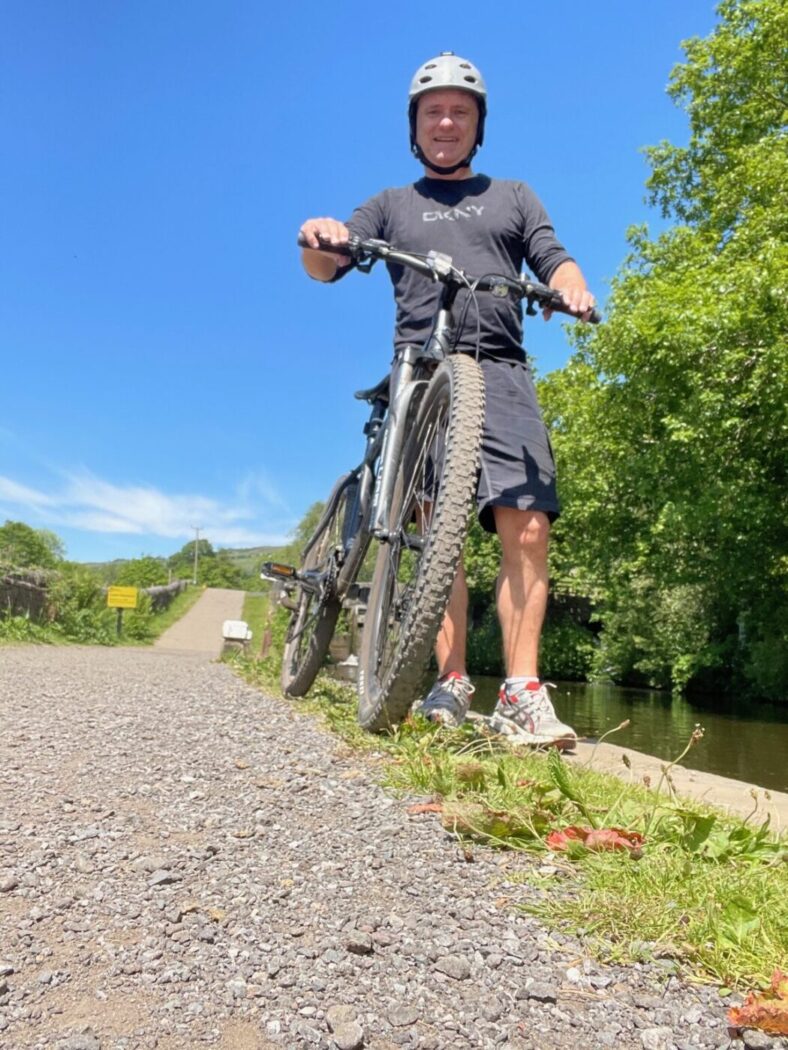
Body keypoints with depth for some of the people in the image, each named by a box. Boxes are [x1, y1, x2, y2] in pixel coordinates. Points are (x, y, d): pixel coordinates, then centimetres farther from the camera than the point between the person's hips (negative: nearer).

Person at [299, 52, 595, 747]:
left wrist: (574, 289, -9)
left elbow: (553, 260, 15)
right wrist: (316, 239, -12)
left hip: (501, 371, 0)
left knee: (527, 531, -16)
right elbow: (325, 267, 13)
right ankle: (451, 684, -3)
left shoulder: (513, 196, 29)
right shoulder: (392, 205, 25)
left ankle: (522, 695, -13)